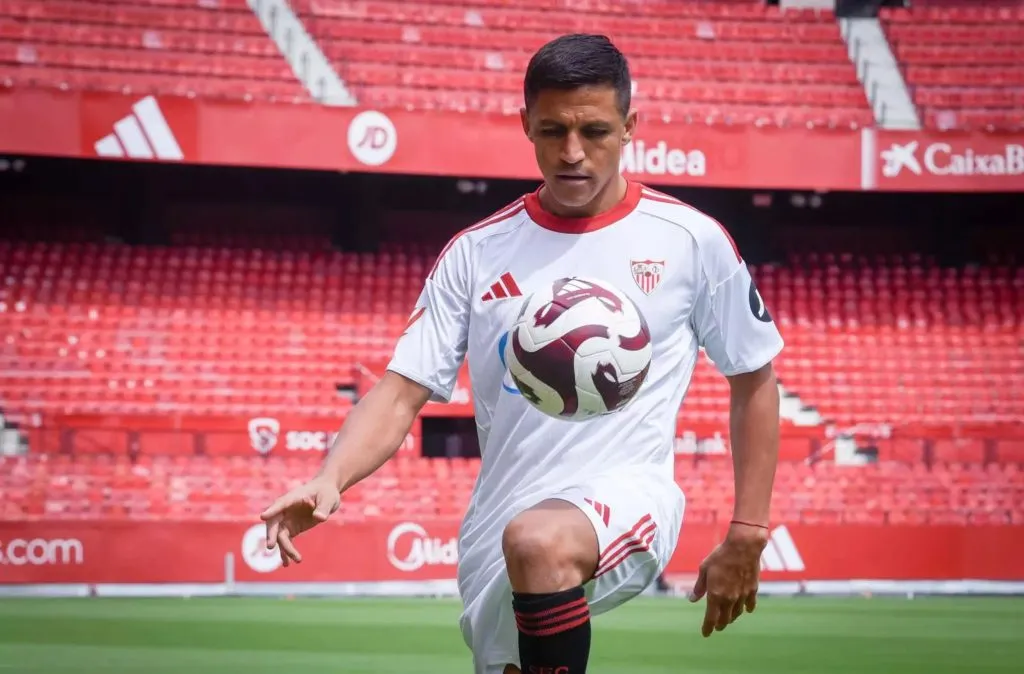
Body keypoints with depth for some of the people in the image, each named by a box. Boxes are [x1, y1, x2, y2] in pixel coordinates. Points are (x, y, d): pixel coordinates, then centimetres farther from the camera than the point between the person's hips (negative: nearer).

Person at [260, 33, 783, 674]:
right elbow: (401, 392, 1)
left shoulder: (691, 240, 1)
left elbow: (754, 381, 11)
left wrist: (746, 537, 7)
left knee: (537, 542, -36)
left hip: (627, 499, -5)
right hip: (498, 536, 5)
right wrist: (329, 480, -18)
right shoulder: (476, 254, 6)